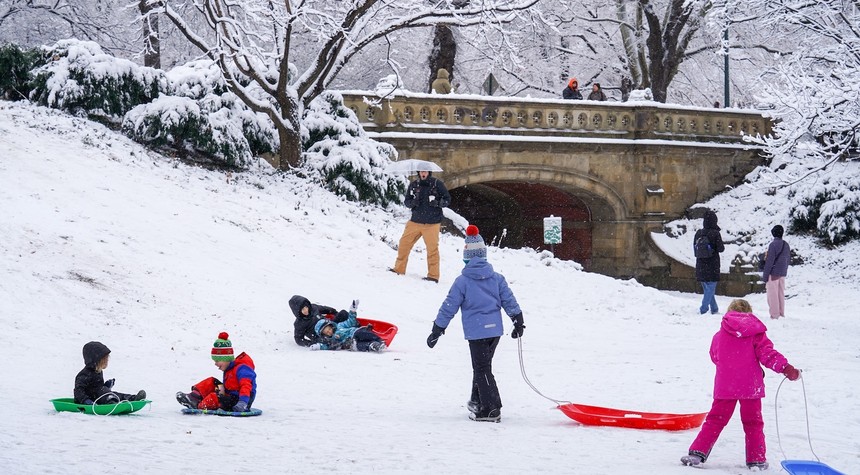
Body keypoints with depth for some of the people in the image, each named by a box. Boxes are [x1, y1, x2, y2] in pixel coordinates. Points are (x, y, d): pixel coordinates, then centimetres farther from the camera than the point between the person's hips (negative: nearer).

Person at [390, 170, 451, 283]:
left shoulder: (437, 183, -4)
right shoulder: (414, 185, 5)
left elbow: (447, 199, 1)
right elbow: (406, 201, 11)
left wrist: (437, 203, -17)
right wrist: (413, 203, -12)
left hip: (432, 223, -3)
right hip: (415, 221, 3)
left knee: (432, 248, -2)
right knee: (404, 243, 2)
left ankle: (433, 275, 7)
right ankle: (399, 269, 16)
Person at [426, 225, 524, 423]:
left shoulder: (462, 281, -7)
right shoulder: (497, 278, 5)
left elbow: (449, 307, -5)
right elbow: (509, 301, 7)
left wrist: (437, 330, 2)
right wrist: (518, 321, 19)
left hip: (476, 332, -5)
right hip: (495, 329, 5)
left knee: (482, 369, -2)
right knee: (483, 365, 21)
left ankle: (491, 409, -8)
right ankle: (477, 401, 30)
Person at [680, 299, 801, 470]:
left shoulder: (719, 336, 6)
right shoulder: (756, 333, 1)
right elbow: (767, 353, -9)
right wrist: (786, 367, -10)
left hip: (725, 386, 1)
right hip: (751, 386, -1)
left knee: (715, 420, 8)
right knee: (753, 423, 11)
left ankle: (697, 452, -1)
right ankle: (757, 459, 10)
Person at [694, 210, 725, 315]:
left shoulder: (698, 233, -1)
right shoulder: (715, 233, -14)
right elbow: (720, 248, -13)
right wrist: (723, 246, 8)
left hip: (701, 266, 5)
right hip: (712, 266, -5)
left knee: (706, 288, 16)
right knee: (710, 287, 1)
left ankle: (714, 308, 25)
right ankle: (703, 309, -9)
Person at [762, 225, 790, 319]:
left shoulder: (773, 244, -15)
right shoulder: (786, 245, 8)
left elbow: (769, 261, -16)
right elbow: (788, 259, 15)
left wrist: (765, 275, -11)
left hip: (773, 273, -7)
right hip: (782, 274, 7)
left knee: (772, 294, -2)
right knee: (781, 294, 13)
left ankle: (774, 315, -3)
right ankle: (781, 314, 17)